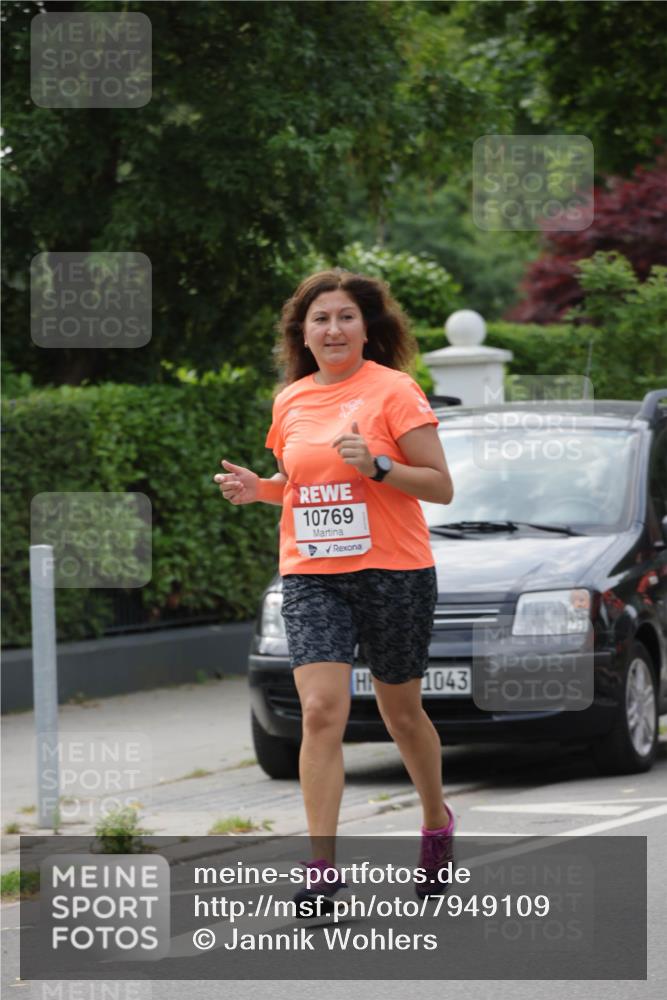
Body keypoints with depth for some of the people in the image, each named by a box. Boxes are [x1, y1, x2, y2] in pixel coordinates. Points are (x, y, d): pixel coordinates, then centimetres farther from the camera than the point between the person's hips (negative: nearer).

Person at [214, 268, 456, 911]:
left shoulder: (393, 390, -6)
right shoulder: (290, 400, 9)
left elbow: (441, 487, -8)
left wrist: (376, 465, -22)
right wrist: (257, 488, 3)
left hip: (393, 573, -3)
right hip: (311, 576, 3)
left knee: (401, 713, 12)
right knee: (321, 711, -13)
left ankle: (437, 822, 39)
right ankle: (322, 869, -14)